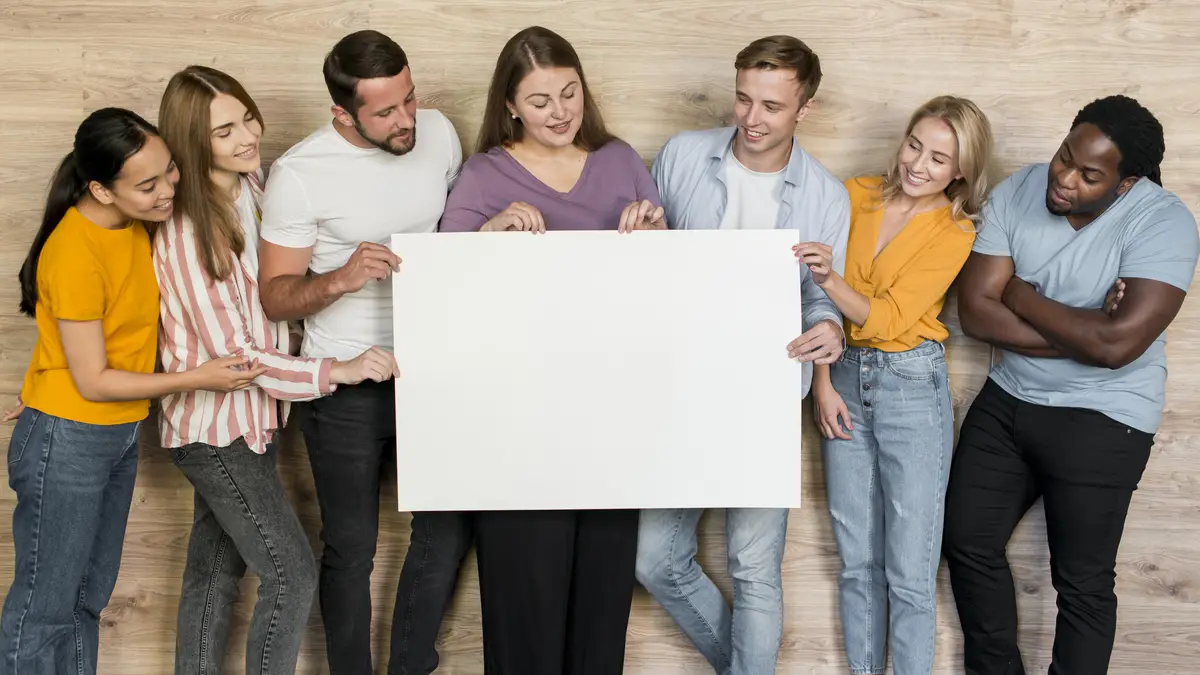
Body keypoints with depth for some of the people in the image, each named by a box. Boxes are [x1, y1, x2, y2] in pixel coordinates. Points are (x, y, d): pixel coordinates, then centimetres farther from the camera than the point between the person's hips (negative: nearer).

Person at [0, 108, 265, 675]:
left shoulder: (136, 221, -3)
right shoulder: (75, 255, -25)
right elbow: (92, 381, -19)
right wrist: (196, 380, -17)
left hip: (122, 434, 8)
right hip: (67, 441, -7)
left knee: (89, 598, 20)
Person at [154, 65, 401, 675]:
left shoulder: (255, 181, -2)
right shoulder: (188, 229, -23)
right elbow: (231, 354, -22)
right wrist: (336, 370, -28)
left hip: (249, 416, 8)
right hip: (217, 429, -8)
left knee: (216, 566, 21)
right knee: (292, 574, -3)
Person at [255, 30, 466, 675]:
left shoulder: (438, 132, -3)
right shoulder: (298, 174, -16)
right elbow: (274, 296, -12)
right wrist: (340, 279, -30)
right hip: (347, 383, -4)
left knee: (448, 530, 10)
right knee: (351, 548, 8)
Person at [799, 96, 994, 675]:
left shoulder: (955, 233, -4)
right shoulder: (854, 196, 3)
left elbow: (887, 318, -14)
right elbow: (818, 299, 2)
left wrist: (830, 278, -30)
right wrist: (822, 384, -4)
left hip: (913, 386, -2)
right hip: (844, 379, 3)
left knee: (910, 572, -1)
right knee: (857, 558, 11)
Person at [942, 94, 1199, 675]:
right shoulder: (1015, 193, -6)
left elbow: (1117, 344, -30)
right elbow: (975, 312, -11)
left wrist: (1018, 293, -16)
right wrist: (1081, 332, -20)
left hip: (1100, 421, -5)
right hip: (1007, 400, 5)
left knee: (1082, 582, 6)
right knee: (967, 543, 13)